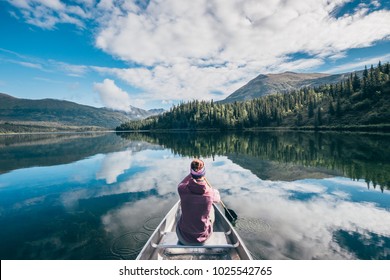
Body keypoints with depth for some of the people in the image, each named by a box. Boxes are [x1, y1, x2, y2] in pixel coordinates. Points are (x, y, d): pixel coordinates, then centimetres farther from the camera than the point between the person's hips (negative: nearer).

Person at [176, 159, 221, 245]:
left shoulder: (182, 189, -23)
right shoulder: (211, 192, -22)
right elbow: (217, 199, 4)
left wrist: (192, 174, 13)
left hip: (184, 235, 1)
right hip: (204, 234, 0)